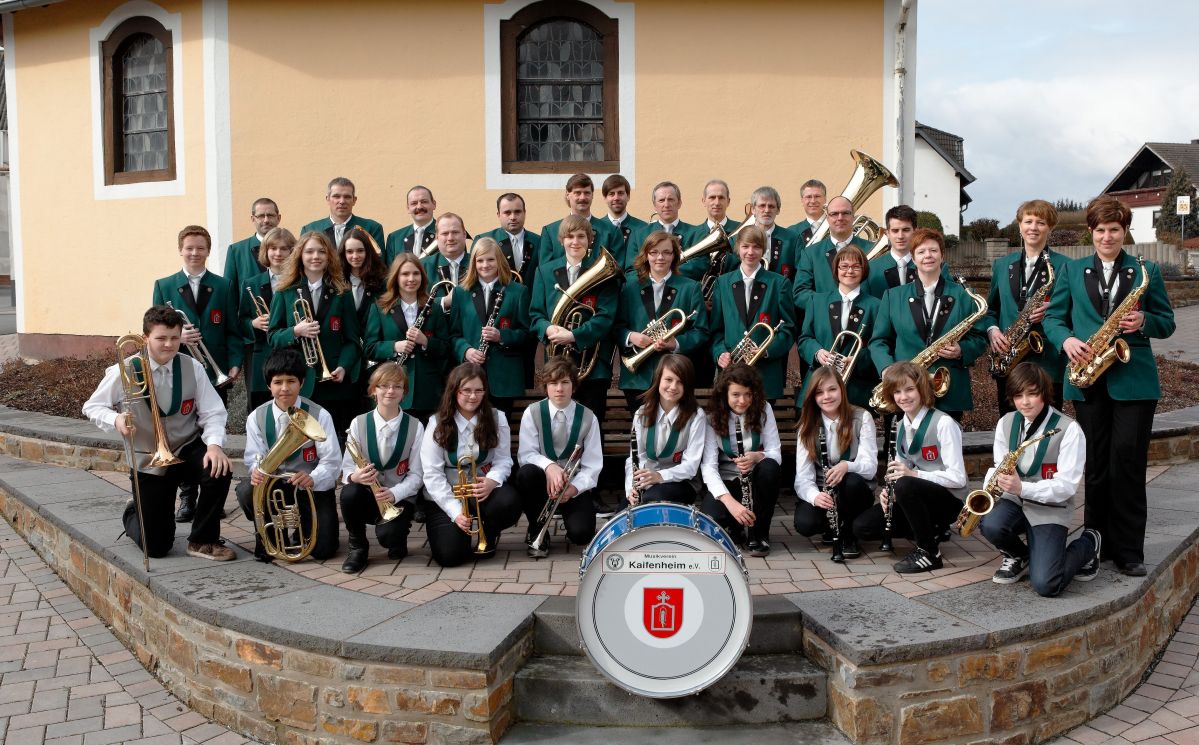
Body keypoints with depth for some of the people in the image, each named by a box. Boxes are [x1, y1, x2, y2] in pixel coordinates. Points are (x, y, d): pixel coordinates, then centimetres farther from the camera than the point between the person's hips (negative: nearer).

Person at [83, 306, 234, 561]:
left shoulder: (192, 368, -8)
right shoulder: (125, 371, -12)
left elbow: (212, 413, -8)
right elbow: (92, 407, 0)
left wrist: (214, 444, -28)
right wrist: (115, 419, -22)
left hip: (188, 450, 2)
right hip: (148, 461, -1)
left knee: (219, 469, -34)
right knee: (156, 547, -2)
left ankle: (203, 541, -9)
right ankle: (134, 514, 38)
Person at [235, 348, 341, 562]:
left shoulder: (319, 416, -11)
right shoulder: (257, 417, -3)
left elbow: (331, 462, -13)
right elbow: (255, 457, -4)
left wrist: (312, 479, -34)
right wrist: (257, 471, -30)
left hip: (313, 487, -2)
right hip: (275, 484, 2)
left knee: (322, 549, -17)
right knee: (246, 491, -32)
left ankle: (305, 524, 21)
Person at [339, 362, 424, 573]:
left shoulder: (415, 427, -4)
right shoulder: (358, 423, -1)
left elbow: (416, 475, -6)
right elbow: (347, 467, -3)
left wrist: (394, 494, -24)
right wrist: (355, 476, -28)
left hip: (399, 498, -2)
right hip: (366, 494, 2)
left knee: (387, 535, -31)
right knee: (350, 493, -33)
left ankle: (398, 540, 10)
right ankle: (357, 547, -6)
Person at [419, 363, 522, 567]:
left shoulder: (497, 419, -1)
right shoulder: (437, 423, -7)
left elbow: (503, 461, -3)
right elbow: (433, 475, -11)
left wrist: (492, 481, -28)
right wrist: (456, 512, -21)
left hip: (484, 488, 1)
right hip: (447, 496, -1)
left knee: (510, 503, -34)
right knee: (449, 555, -21)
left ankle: (489, 534, 3)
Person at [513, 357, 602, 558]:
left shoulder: (588, 418, -5)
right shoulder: (532, 413, -5)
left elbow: (592, 466, -6)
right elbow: (525, 455, -12)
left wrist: (574, 488, -25)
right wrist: (549, 466, -33)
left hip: (575, 485, 0)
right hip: (543, 480, 1)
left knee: (581, 534, -26)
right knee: (526, 473, -36)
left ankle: (569, 514, 15)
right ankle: (537, 530, -10)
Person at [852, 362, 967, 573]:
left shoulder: (944, 424, -16)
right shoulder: (901, 427, 7)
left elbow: (957, 478, -20)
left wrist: (913, 474, -29)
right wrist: (889, 491, -8)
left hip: (949, 500, -7)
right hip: (917, 495, 7)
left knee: (905, 485, -37)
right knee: (862, 527, -9)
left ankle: (929, 552, -18)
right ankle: (931, 530, 7)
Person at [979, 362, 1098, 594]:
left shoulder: (1069, 429, -14)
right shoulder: (1006, 422, 2)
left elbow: (1067, 485, -17)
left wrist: (1022, 488, -30)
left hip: (1050, 509, -4)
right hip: (1015, 500, 4)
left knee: (1045, 585, -19)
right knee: (991, 525, -32)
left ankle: (1088, 543, 15)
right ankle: (1019, 556, 6)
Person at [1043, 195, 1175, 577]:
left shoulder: (1147, 271, 7)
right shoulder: (1072, 270, 10)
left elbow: (1167, 322, 7)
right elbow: (1053, 317, 7)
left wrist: (1143, 321, -14)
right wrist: (1067, 340, -13)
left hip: (1134, 380, -1)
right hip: (1089, 380, 2)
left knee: (1128, 463, -4)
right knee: (1096, 464, 8)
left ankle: (1128, 551, 3)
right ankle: (1097, 542, 18)